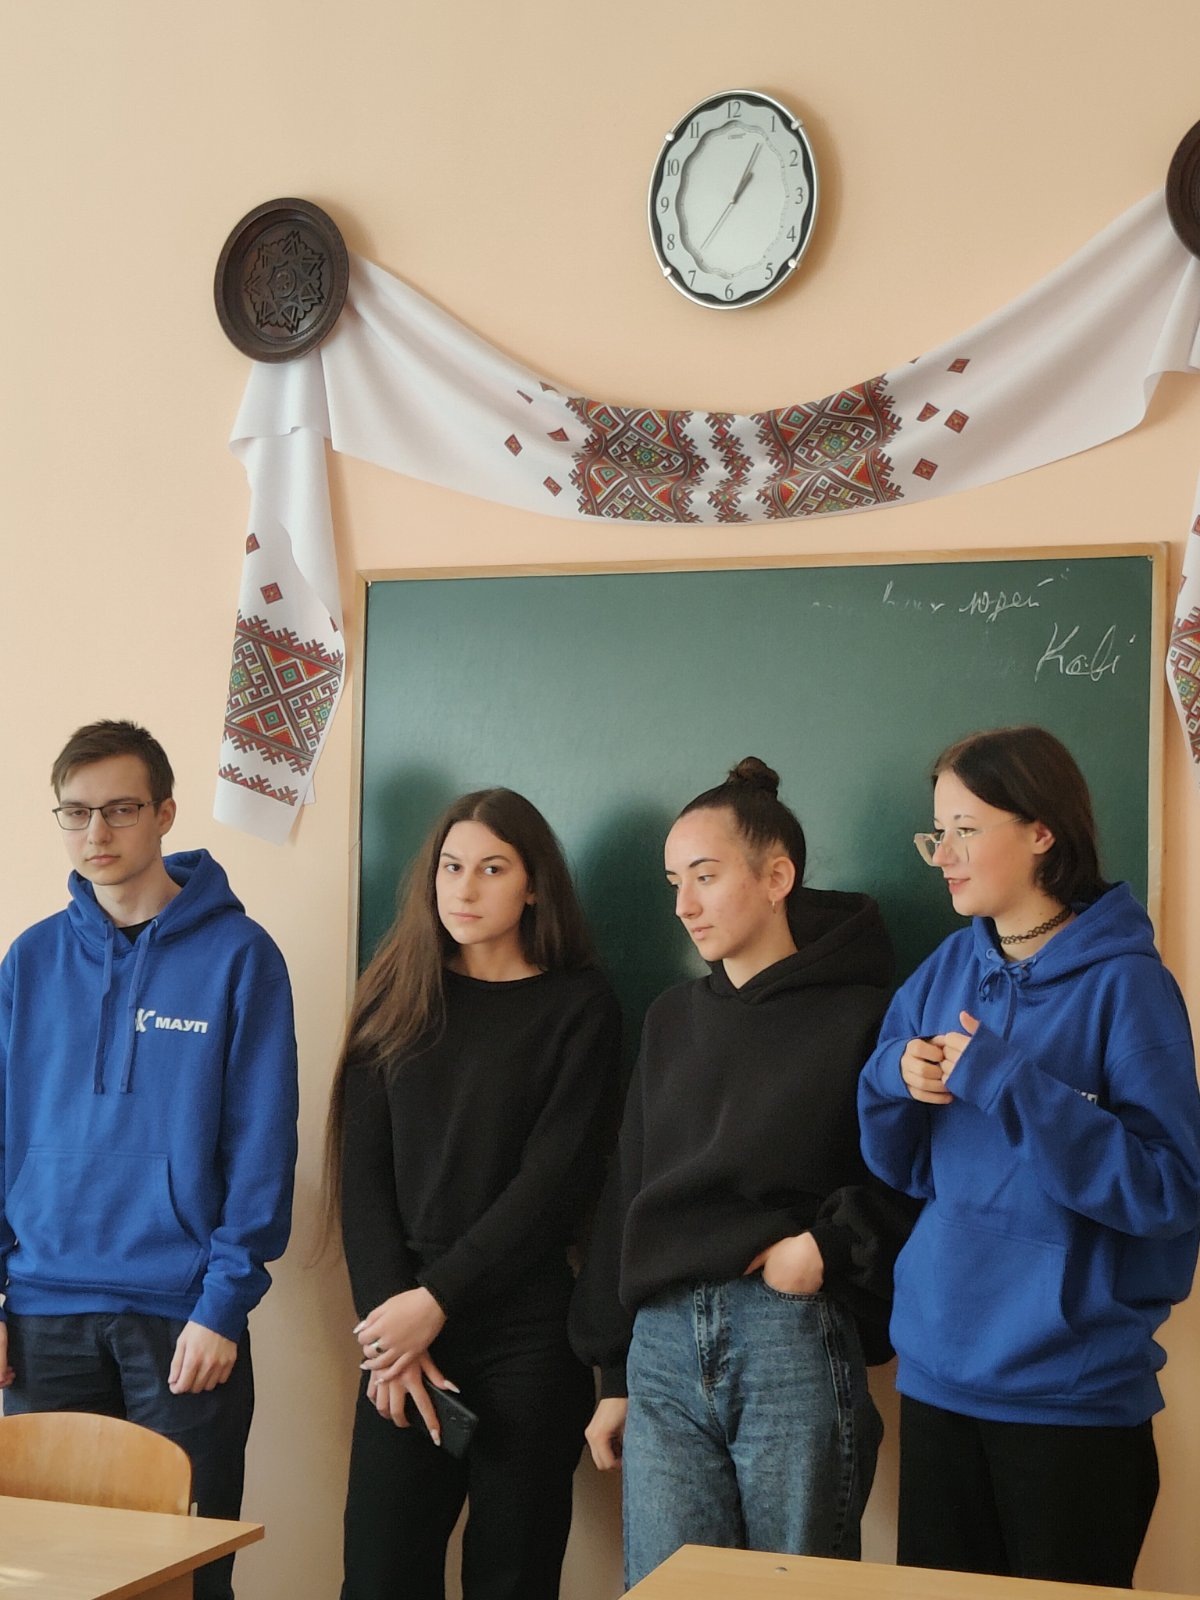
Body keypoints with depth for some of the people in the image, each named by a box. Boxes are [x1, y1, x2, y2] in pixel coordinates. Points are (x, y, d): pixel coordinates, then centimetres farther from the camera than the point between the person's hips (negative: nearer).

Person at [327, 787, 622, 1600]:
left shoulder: (578, 1004, 0)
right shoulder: (397, 995, 9)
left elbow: (556, 1178, -8)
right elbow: (363, 1174, 3)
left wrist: (437, 1299, -13)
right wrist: (389, 1318, -8)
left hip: (526, 1333, -2)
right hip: (401, 1325, 3)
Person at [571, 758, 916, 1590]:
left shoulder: (862, 1016, -2)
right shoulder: (672, 1019, 15)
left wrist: (832, 1243, -18)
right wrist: (614, 1373, 15)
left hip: (794, 1342, -5)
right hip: (663, 1345, 5)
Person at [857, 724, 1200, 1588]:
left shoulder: (1124, 981, -12)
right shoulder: (944, 973, 6)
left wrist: (1004, 1084, -22)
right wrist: (896, 1081, -10)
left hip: (1074, 1388, -5)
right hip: (939, 1370, 5)